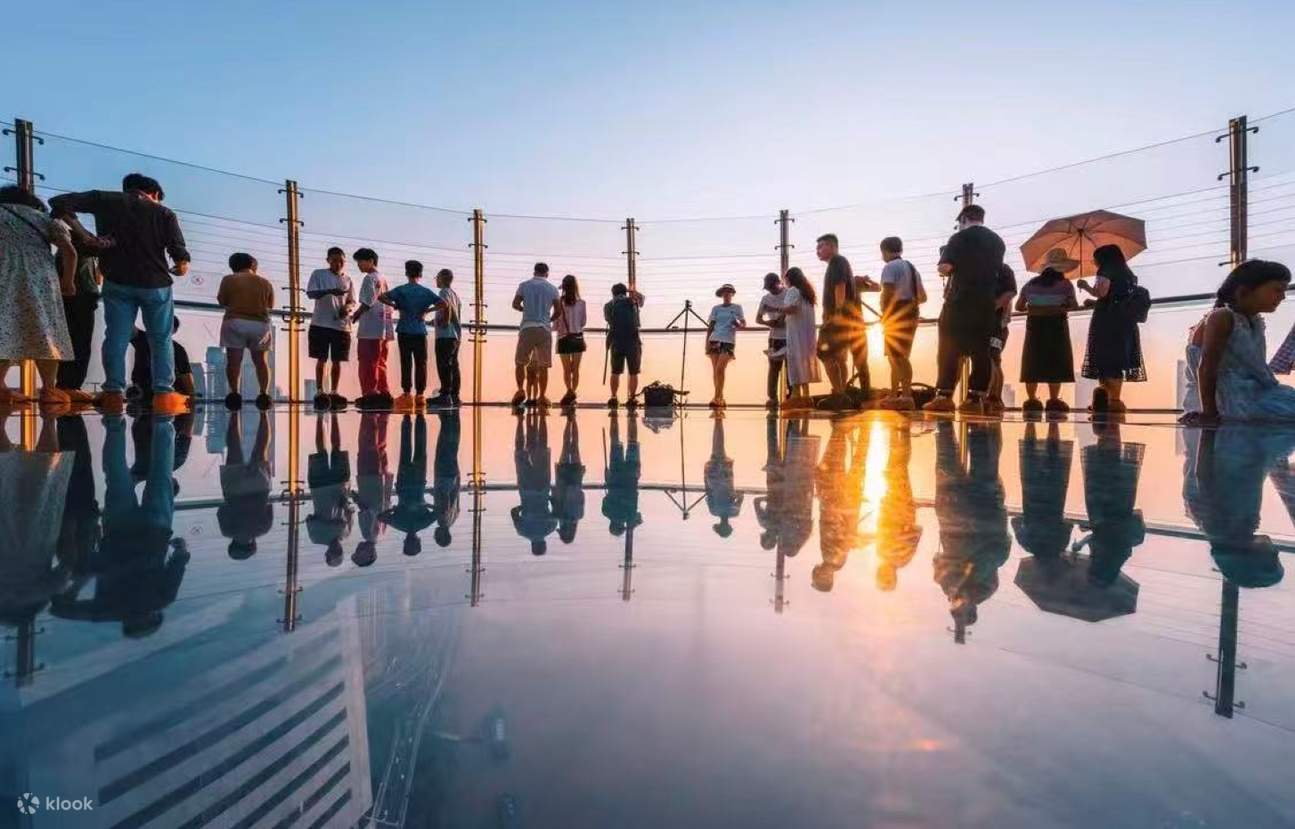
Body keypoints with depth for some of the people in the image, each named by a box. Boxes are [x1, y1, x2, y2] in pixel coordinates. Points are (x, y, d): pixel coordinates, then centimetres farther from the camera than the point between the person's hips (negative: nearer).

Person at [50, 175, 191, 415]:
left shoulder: (105, 200, 7)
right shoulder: (163, 213, 1)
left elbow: (59, 202, 1)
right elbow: (180, 255, -10)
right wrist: (180, 267, 10)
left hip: (117, 282, 2)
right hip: (155, 283, -1)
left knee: (116, 337, 5)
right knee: (161, 339, 6)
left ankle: (113, 393, 2)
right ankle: (163, 394, 1)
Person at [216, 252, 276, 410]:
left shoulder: (229, 279, 1)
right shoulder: (265, 282, 7)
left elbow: (221, 301, 7)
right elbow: (271, 305, 13)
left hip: (235, 322, -2)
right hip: (260, 324, 2)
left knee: (234, 361, 0)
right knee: (261, 361, 8)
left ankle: (234, 393, -7)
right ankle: (264, 394, 0)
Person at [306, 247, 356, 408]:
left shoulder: (347, 279, 13)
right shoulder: (318, 274, 3)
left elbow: (352, 301, 14)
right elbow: (311, 293, -7)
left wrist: (347, 308, -10)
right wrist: (329, 291, -24)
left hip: (342, 325, 3)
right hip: (321, 324, -3)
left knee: (337, 361, 6)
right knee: (322, 359, 0)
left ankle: (334, 392, 13)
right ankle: (320, 392, 5)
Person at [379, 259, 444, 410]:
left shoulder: (401, 290, 1)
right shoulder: (426, 291, 4)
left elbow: (381, 297, -9)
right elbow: (443, 304, -6)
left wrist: (396, 306, -1)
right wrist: (427, 310, -3)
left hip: (404, 331, -1)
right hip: (420, 332, 1)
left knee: (406, 363, 2)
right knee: (421, 364, 4)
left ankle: (407, 394, 2)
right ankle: (420, 394, 5)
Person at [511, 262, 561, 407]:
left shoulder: (524, 285, 5)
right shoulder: (552, 288, 7)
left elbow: (515, 304, 0)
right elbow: (557, 311, 4)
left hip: (527, 327, -1)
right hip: (545, 329, 1)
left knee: (520, 362, 8)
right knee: (543, 365, 5)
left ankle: (520, 390, -7)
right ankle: (542, 396, 4)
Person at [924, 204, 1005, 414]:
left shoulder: (959, 238, -3)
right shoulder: (997, 241, 15)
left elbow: (945, 268, -12)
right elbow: (995, 271, 22)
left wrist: (947, 269, 9)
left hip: (960, 301, -5)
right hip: (986, 304, 5)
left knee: (949, 349, -3)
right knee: (981, 351, 4)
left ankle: (944, 396, -10)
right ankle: (975, 399, 1)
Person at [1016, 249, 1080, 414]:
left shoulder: (1031, 284, 9)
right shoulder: (1065, 284, 0)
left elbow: (1019, 306, 12)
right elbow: (1074, 306, -5)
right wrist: (1062, 307, 16)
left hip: (1034, 325, 3)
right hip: (1056, 325, -3)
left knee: (1033, 363, 5)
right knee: (1056, 363, -1)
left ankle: (1031, 400, 3)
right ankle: (1053, 401, -5)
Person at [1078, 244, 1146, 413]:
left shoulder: (1107, 270, -3)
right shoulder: (1127, 273, 21)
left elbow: (1101, 293, -16)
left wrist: (1085, 286, 1)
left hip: (1108, 321, -8)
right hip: (1125, 321, 8)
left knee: (1106, 359, -9)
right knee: (1117, 359, 6)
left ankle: (1111, 400, -14)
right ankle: (1114, 400, 3)